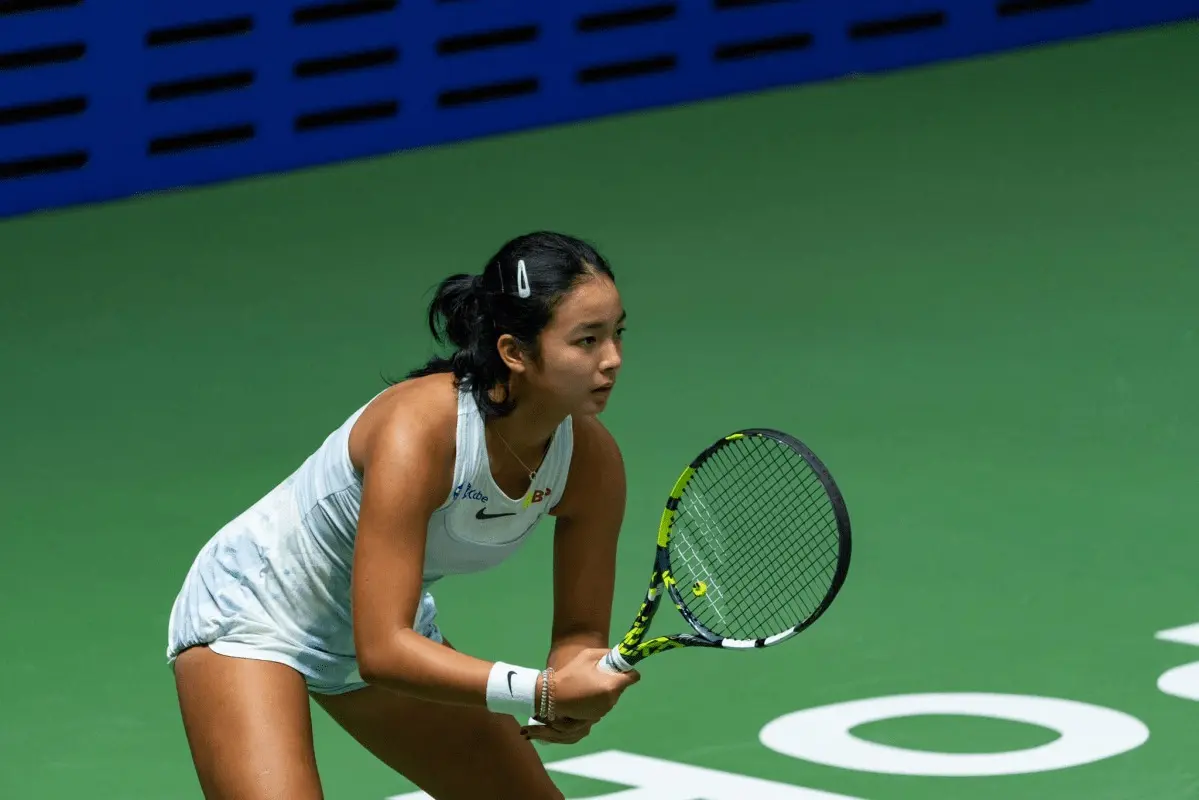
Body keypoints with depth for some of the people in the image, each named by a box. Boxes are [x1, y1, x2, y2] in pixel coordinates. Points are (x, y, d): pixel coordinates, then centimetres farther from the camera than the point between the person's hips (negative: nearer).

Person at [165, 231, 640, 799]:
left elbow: (581, 631, -6)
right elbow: (382, 651, -38)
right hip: (252, 614, -8)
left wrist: (573, 695, -29)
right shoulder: (417, 431, -36)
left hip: (392, 625, 8)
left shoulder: (593, 461, -17)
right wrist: (542, 691, -44)